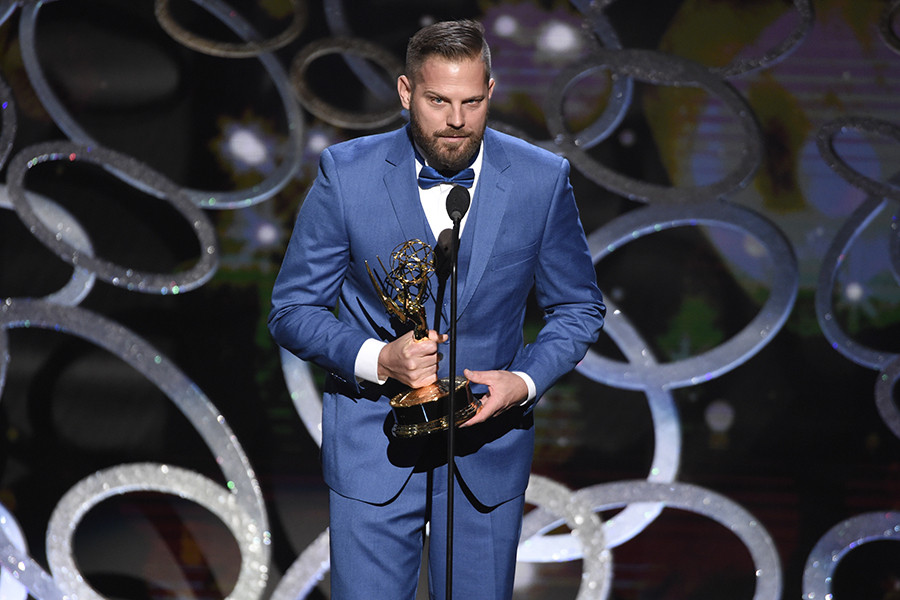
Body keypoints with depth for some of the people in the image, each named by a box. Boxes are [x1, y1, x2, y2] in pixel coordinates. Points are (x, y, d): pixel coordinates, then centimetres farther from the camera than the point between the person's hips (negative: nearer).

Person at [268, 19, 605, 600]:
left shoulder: (542, 180, -6)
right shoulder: (346, 174, -9)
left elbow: (577, 308, 6)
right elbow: (293, 311, -2)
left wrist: (525, 381, -12)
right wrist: (377, 359, -20)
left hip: (488, 441, 1)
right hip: (374, 444, -1)